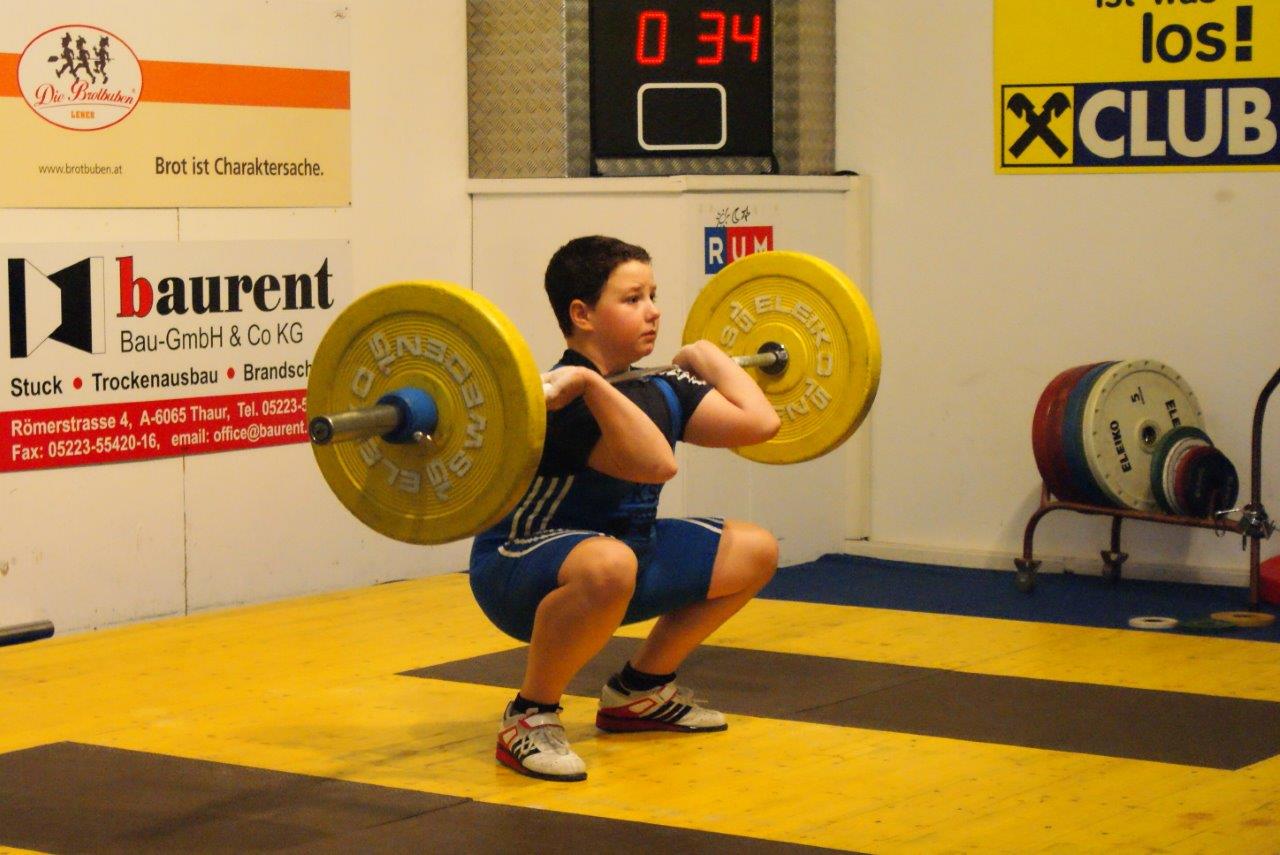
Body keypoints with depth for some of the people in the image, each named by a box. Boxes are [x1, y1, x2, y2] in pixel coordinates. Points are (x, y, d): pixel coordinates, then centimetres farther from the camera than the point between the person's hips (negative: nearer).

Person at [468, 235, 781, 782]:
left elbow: (759, 422, 4)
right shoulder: (567, 398, -25)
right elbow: (656, 464, -40)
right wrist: (591, 382, -43)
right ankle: (529, 717, -21)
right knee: (608, 565, -44)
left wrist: (708, 357, 15)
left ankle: (639, 692, 18)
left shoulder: (660, 390, 4)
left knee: (754, 552, 11)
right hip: (519, 573, -9)